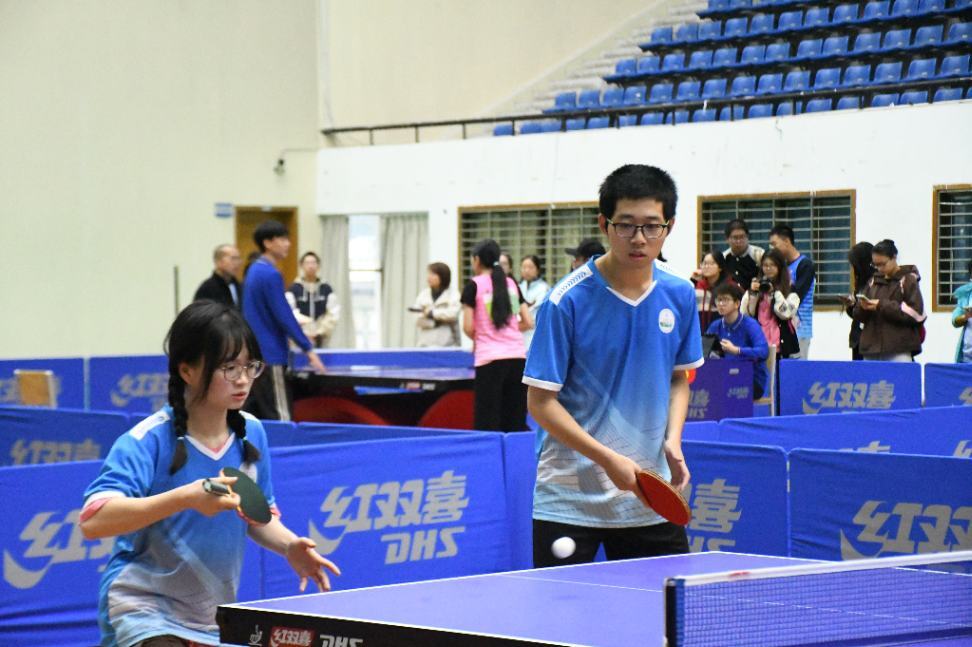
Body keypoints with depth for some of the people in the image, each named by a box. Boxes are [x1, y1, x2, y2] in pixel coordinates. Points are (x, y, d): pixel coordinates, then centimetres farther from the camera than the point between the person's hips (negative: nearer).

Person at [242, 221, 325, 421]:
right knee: (279, 419, -8)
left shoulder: (254, 271, 14)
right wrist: (308, 349, -17)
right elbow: (284, 316, -19)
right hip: (269, 357, -9)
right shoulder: (270, 274, -15)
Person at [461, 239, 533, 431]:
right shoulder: (511, 284, 13)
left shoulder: (474, 285, -1)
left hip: (490, 358, -5)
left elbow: (468, 328, -4)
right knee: (516, 422, 7)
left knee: (487, 423, -3)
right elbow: (528, 322, 13)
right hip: (517, 356, 5)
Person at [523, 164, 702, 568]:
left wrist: (672, 440, -2)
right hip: (569, 500, -4)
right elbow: (541, 400, -11)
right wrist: (608, 459, -19)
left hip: (650, 500, 4)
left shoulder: (679, 295, 3)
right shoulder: (567, 301, -13)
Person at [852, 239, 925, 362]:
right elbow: (859, 316, 17)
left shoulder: (908, 280, 1)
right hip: (871, 348, 5)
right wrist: (862, 307, -7)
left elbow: (916, 312, -10)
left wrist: (883, 306, -14)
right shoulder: (873, 281, 14)